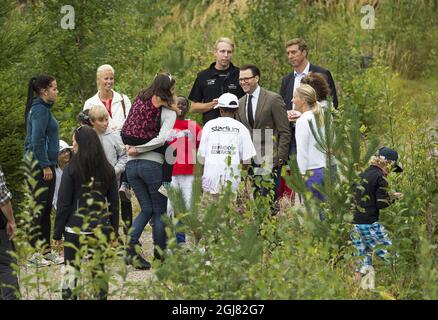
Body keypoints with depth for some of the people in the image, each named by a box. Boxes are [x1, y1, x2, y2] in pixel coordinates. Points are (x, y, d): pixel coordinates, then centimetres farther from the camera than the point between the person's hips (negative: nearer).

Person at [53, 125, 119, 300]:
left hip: (75, 228, -4)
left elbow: (63, 204, -7)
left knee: (71, 270, 1)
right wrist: (114, 232, 14)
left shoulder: (71, 169, -9)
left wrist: (57, 233, 0)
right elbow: (114, 203, 7)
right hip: (101, 229, 4)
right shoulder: (107, 169, 3)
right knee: (99, 269, 8)